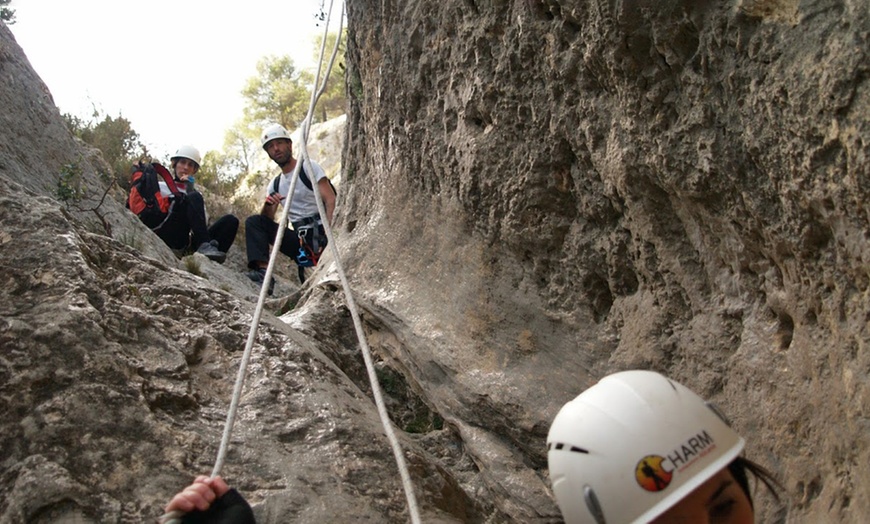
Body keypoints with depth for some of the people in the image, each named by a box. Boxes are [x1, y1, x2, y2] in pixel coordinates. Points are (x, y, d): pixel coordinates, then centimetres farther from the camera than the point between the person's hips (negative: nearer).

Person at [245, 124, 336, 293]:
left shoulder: (309, 168, 1)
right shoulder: (275, 185, 18)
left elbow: (331, 201, -11)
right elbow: (266, 221, 12)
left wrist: (327, 233, -26)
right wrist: (268, 204, -11)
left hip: (319, 234, -5)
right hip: (298, 239, 5)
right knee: (253, 222, -11)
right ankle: (263, 271, -27)